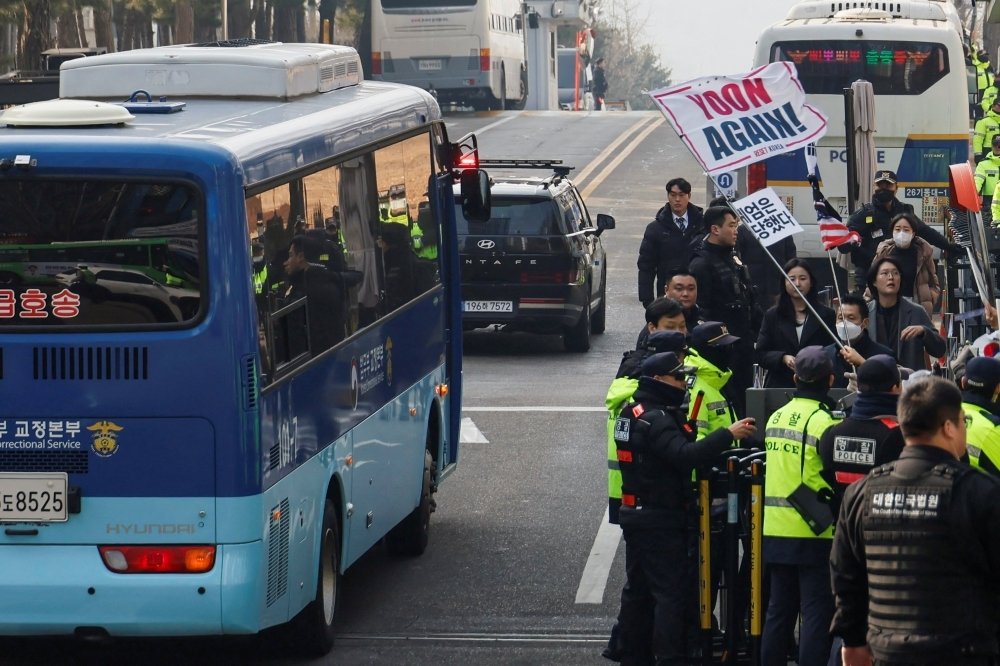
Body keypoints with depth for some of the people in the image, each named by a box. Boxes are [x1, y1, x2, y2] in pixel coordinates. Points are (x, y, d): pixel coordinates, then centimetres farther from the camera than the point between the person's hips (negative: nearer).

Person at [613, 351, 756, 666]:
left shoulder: (632, 414, 14)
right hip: (660, 520, -10)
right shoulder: (656, 419, -18)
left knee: (638, 590, 14)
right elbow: (685, 455, -31)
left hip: (634, 513, 10)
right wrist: (728, 434, -30)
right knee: (672, 593, -9)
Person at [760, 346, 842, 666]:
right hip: (814, 534, -7)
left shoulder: (776, 418, 10)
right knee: (817, 613, -4)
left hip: (776, 531, 7)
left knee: (779, 610, 13)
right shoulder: (825, 421, -13)